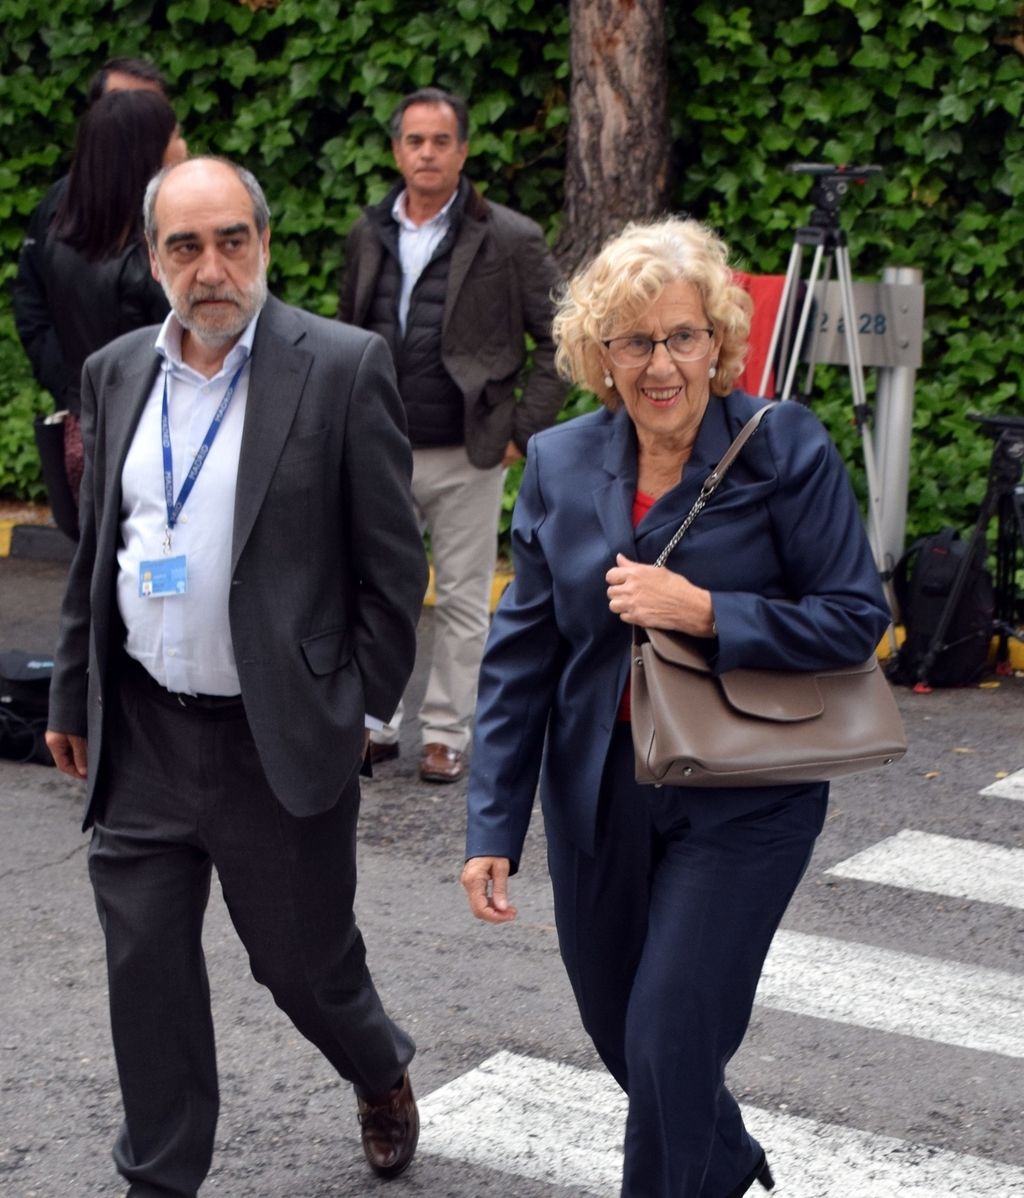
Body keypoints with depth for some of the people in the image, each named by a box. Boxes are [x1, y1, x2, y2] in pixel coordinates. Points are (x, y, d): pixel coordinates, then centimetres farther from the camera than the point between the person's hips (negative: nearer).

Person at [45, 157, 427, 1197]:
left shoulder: (343, 368, -9)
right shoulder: (117, 373, 6)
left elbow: (394, 560, -6)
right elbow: (92, 554, 15)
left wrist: (362, 706, -6)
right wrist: (72, 696, 16)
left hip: (279, 738, -4)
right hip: (141, 735, 4)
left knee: (301, 956, 10)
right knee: (145, 973, 8)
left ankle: (383, 1075, 42)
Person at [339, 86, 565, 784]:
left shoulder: (509, 240, -5)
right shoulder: (369, 236, 9)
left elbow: (561, 338, -2)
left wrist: (526, 427, -7)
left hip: (467, 454, -4)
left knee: (464, 601, 4)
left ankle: (447, 732, 15)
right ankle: (380, 723, 19)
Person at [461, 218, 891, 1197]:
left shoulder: (786, 449, -12)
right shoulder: (560, 465, -1)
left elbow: (855, 620, -12)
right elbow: (520, 654, 3)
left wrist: (704, 612, -24)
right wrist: (493, 828, 0)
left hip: (742, 799, -4)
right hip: (599, 795, 5)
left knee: (670, 1038, -7)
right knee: (617, 1031, 18)